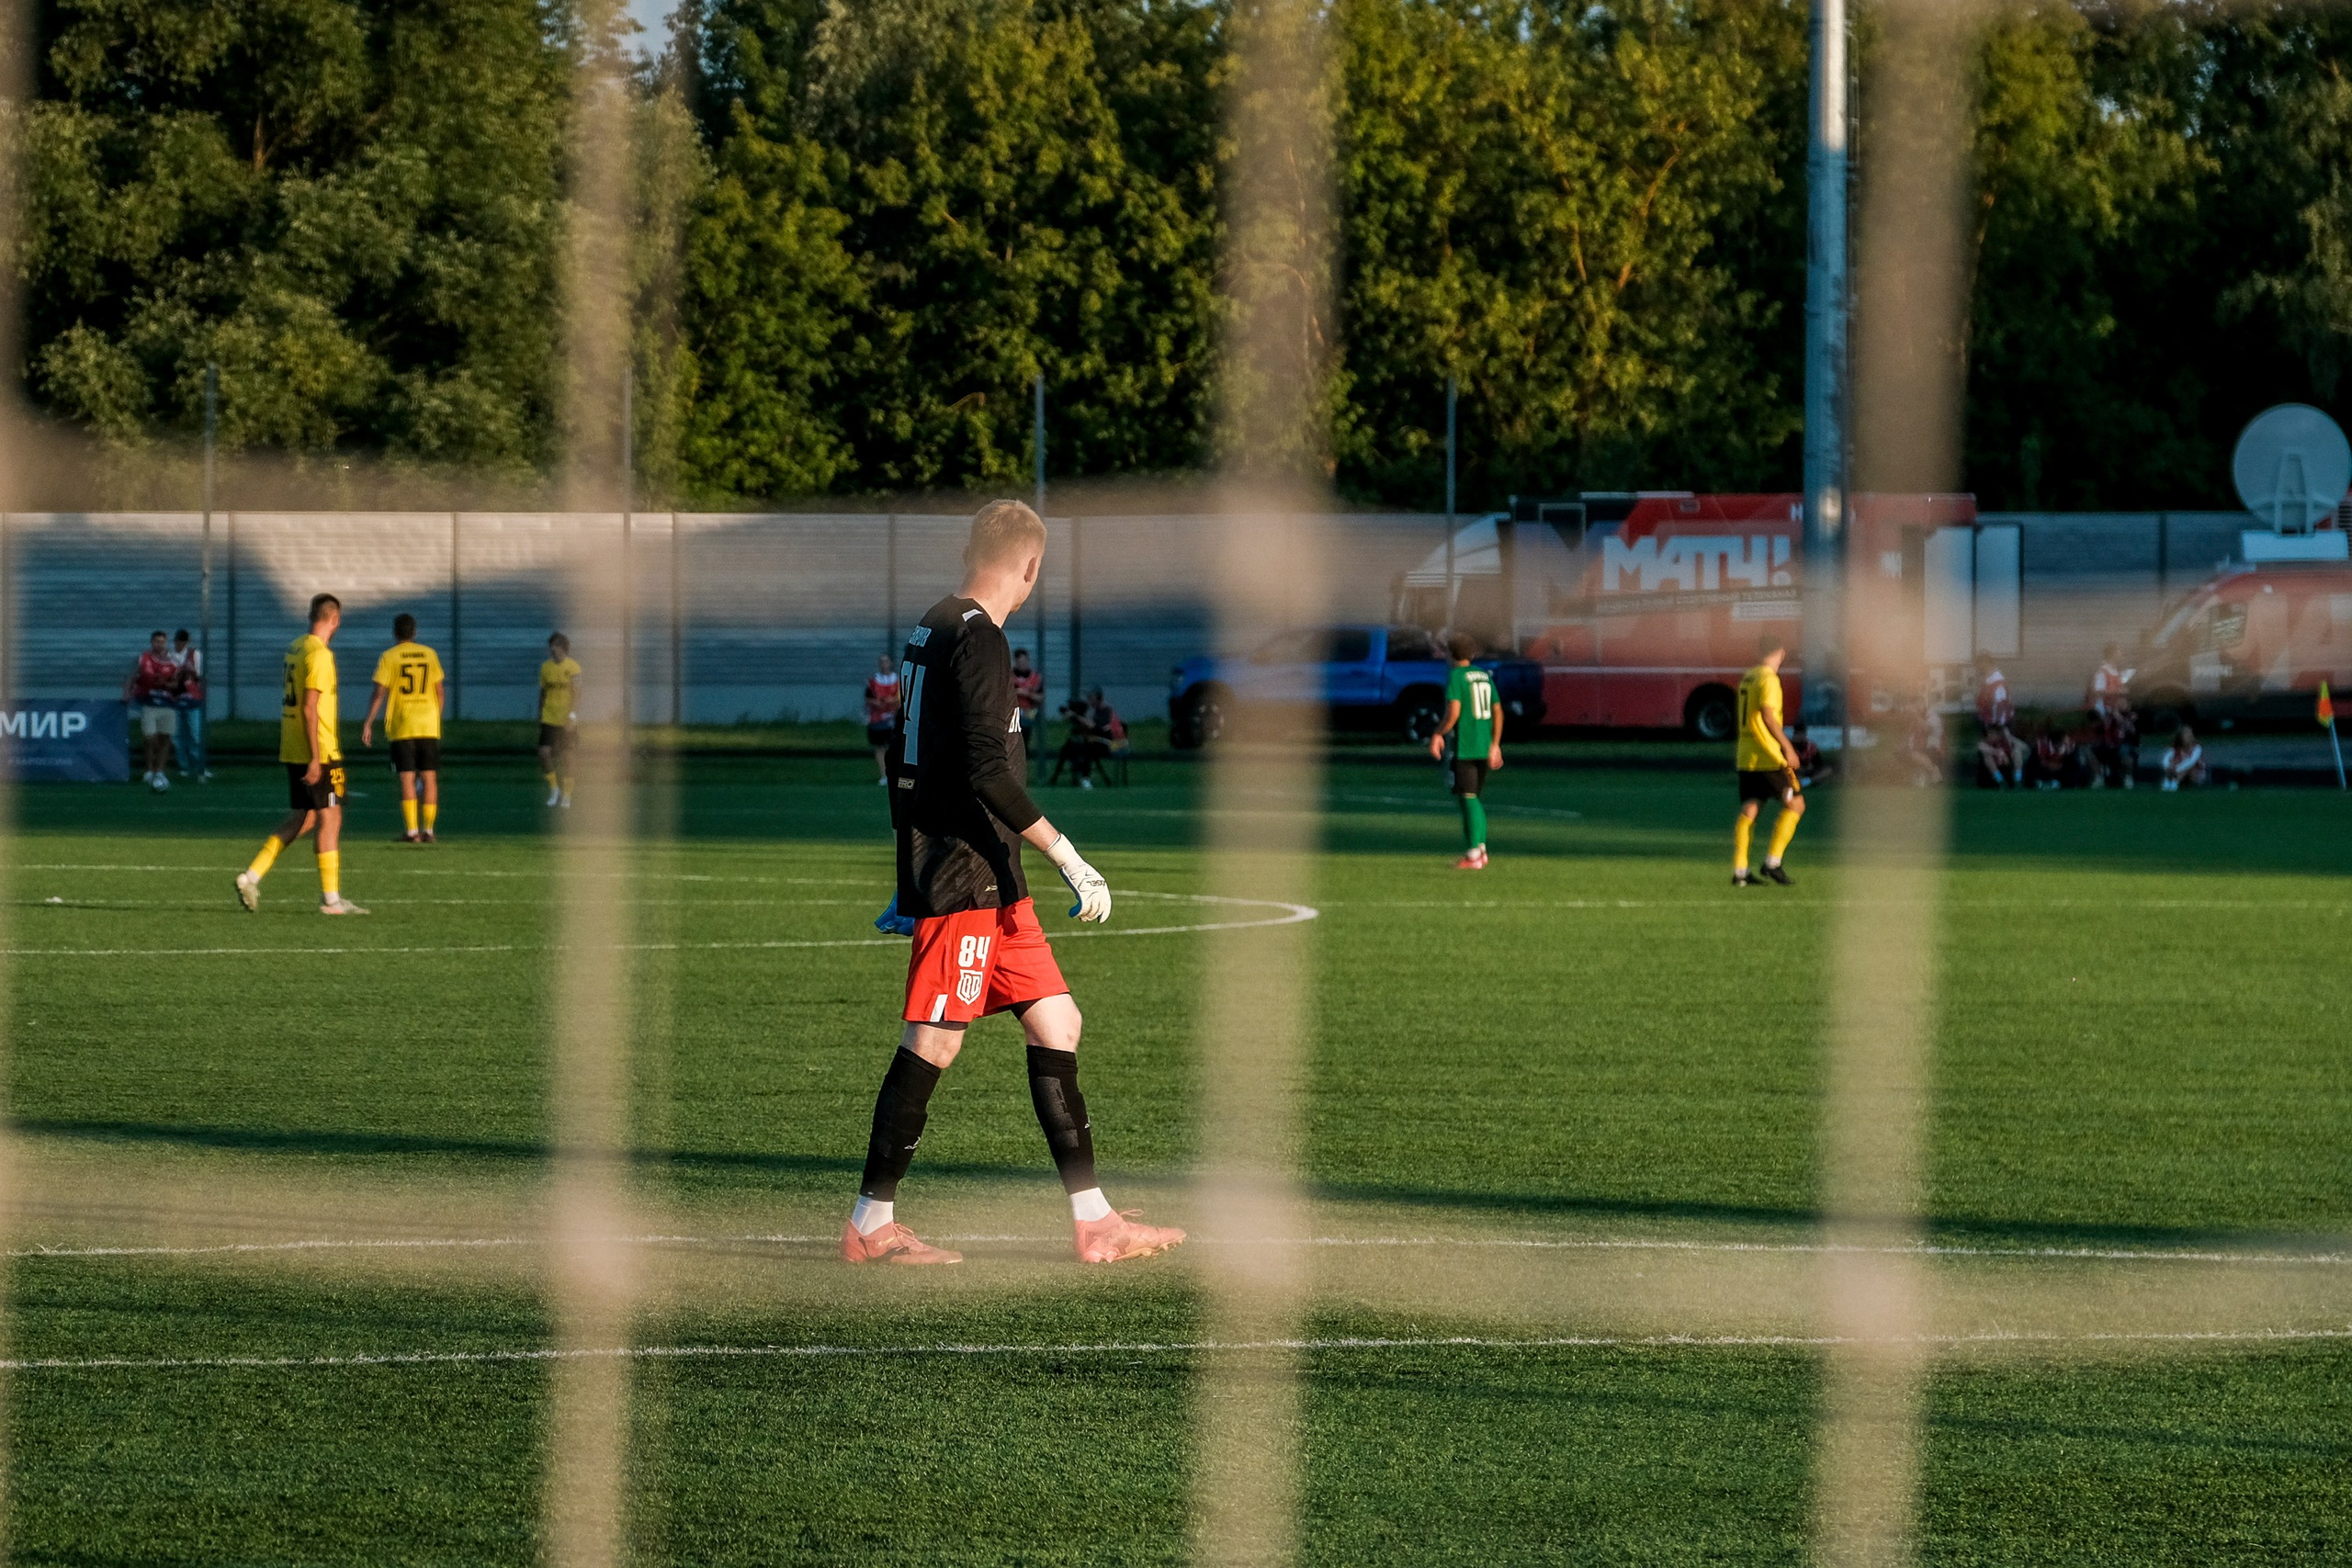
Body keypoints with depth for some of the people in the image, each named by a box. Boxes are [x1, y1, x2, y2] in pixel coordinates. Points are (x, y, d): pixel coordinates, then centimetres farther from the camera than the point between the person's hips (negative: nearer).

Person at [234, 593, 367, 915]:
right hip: (319, 751, -9)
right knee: (330, 819, -2)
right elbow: (309, 708, -20)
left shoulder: (294, 648, 12)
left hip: (293, 752, 9)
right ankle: (331, 898, 0)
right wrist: (315, 758, -20)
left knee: (301, 819, 14)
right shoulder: (319, 654, -16)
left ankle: (252, 876, 6)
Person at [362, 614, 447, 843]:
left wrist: (368, 723, -3)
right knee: (430, 778, 6)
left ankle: (412, 831, -6)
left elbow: (379, 694, -8)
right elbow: (439, 692, 9)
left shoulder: (389, 657, -3)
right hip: (429, 727, 2)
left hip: (401, 727, -2)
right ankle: (428, 830, 5)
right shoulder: (430, 655, 6)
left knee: (407, 779, -1)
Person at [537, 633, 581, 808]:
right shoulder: (546, 667, 6)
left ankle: (566, 795, 10)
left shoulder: (572, 667, -8)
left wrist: (573, 716, -24)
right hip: (548, 718, 3)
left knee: (565, 755, 0)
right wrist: (540, 716, 17)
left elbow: (576, 693, -14)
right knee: (544, 751, -10)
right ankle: (554, 788, 10)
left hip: (566, 719, -3)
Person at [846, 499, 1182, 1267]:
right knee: (933, 1042, -4)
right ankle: (871, 1224, 4)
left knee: (1055, 1023, 8)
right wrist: (1068, 857, -20)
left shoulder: (934, 629, 15)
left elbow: (903, 758, 20)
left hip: (988, 881, 10)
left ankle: (1093, 1219, 9)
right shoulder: (976, 638, -15)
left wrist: (911, 879, 26)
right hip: (964, 876, -10)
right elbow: (988, 772, -22)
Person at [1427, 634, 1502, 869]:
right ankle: (1480, 848, 10)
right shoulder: (1485, 676, 13)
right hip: (1484, 747, 7)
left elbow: (1453, 713, -18)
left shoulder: (1456, 676, -8)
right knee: (1474, 799, 15)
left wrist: (1438, 734, -4)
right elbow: (1497, 713, 14)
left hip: (1463, 749, -7)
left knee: (1468, 798, -7)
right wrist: (1495, 745, 20)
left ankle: (1473, 854, -11)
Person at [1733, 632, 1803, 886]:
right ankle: (1772, 863, -5)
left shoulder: (1748, 677, 14)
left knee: (1749, 811, 8)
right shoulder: (1769, 679, -12)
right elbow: (1768, 715, -23)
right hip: (1768, 756, -8)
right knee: (1795, 804, 0)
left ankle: (1739, 871, 2)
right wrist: (1788, 748, -23)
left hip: (1746, 758, 8)